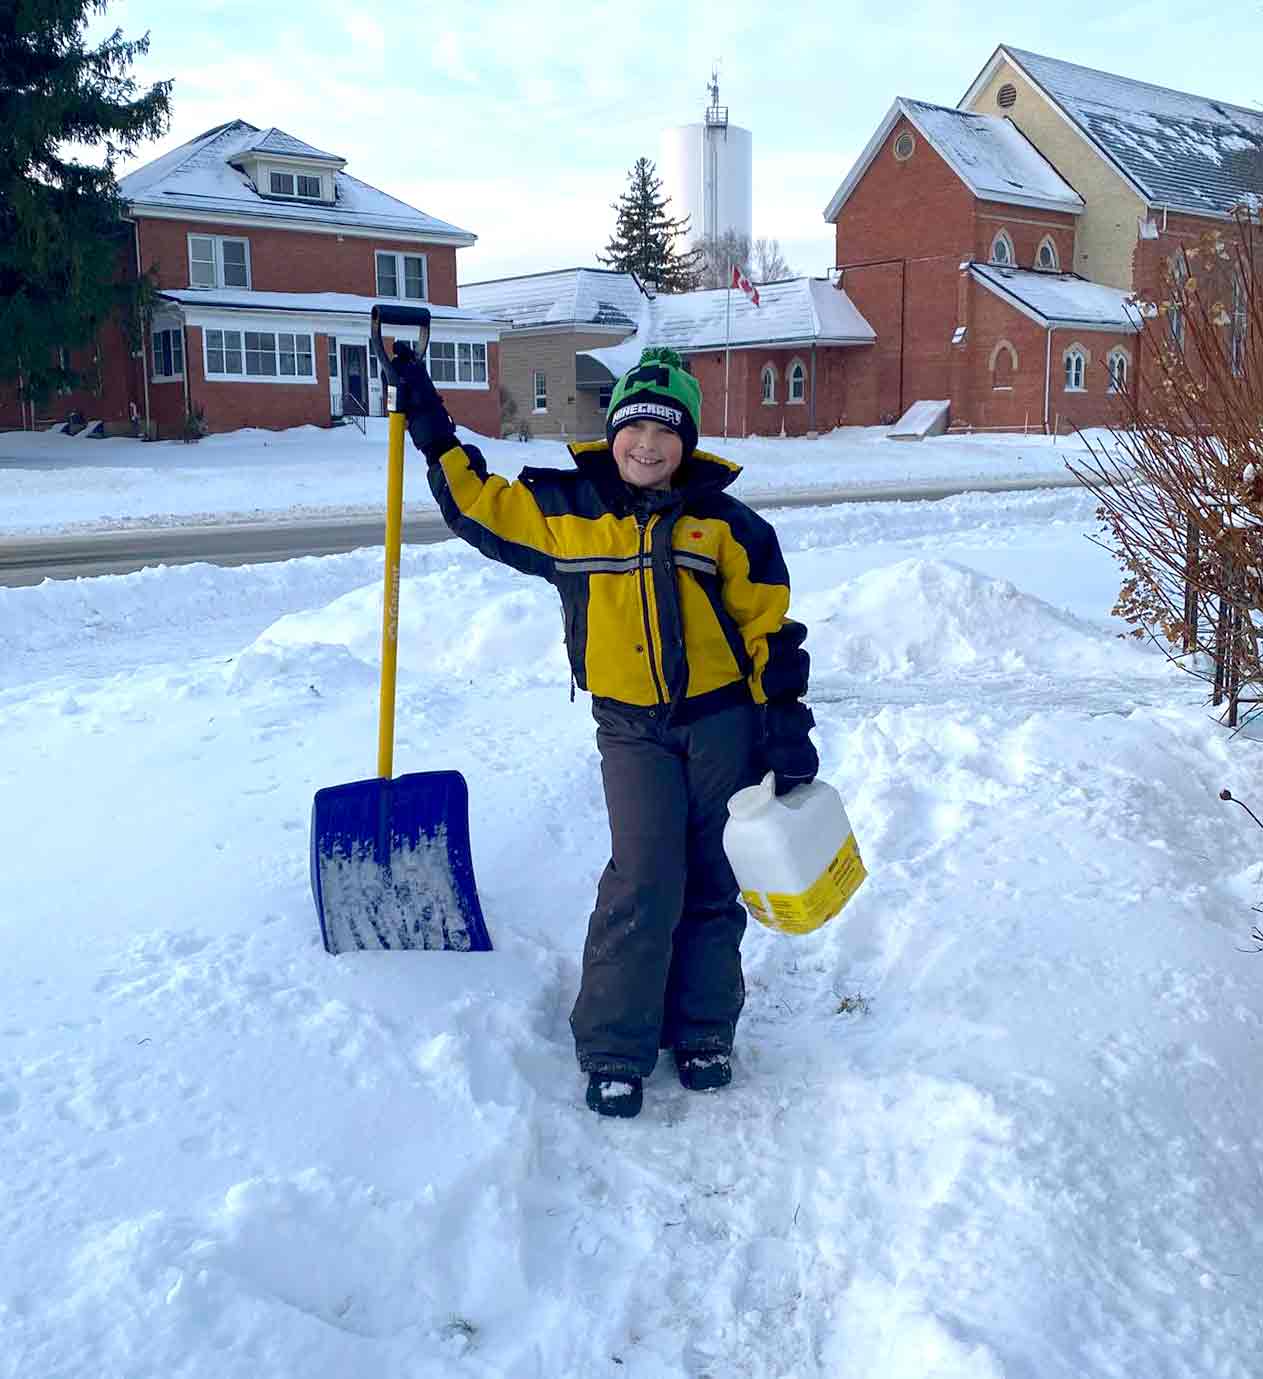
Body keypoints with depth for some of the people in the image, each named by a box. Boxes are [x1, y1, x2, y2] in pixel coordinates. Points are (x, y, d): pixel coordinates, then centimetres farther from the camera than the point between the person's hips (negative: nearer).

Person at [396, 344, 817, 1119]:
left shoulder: (726, 524, 0)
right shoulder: (566, 510, 1)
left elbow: (771, 628, 2)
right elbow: (478, 502, 12)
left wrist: (787, 727, -1)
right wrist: (433, 431, 6)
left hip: (722, 720, 1)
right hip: (632, 727, -1)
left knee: (711, 882, 8)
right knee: (643, 882, -10)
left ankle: (703, 1033, 24)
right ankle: (615, 1052, 3)